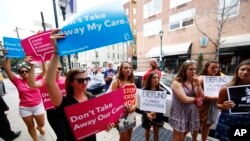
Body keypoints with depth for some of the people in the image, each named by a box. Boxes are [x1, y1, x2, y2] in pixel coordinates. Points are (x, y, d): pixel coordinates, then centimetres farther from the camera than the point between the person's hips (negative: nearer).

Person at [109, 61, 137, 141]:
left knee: (129, 134, 24)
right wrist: (123, 105, -25)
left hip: (131, 112, 6)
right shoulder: (116, 82, -14)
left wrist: (135, 105, -9)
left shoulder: (132, 82, 4)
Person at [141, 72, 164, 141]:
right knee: (147, 130, 21)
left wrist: (155, 112, -21)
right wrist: (147, 113, -22)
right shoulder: (145, 90, -13)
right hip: (147, 114, 0)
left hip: (158, 115, 1)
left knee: (156, 131, 18)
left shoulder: (161, 91, -9)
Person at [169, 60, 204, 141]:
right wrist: (195, 98, -5)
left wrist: (198, 84, -9)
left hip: (192, 113, 7)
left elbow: (202, 97, 2)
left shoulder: (193, 82, 5)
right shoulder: (177, 83, -17)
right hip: (180, 113, -6)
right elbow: (185, 99, -22)